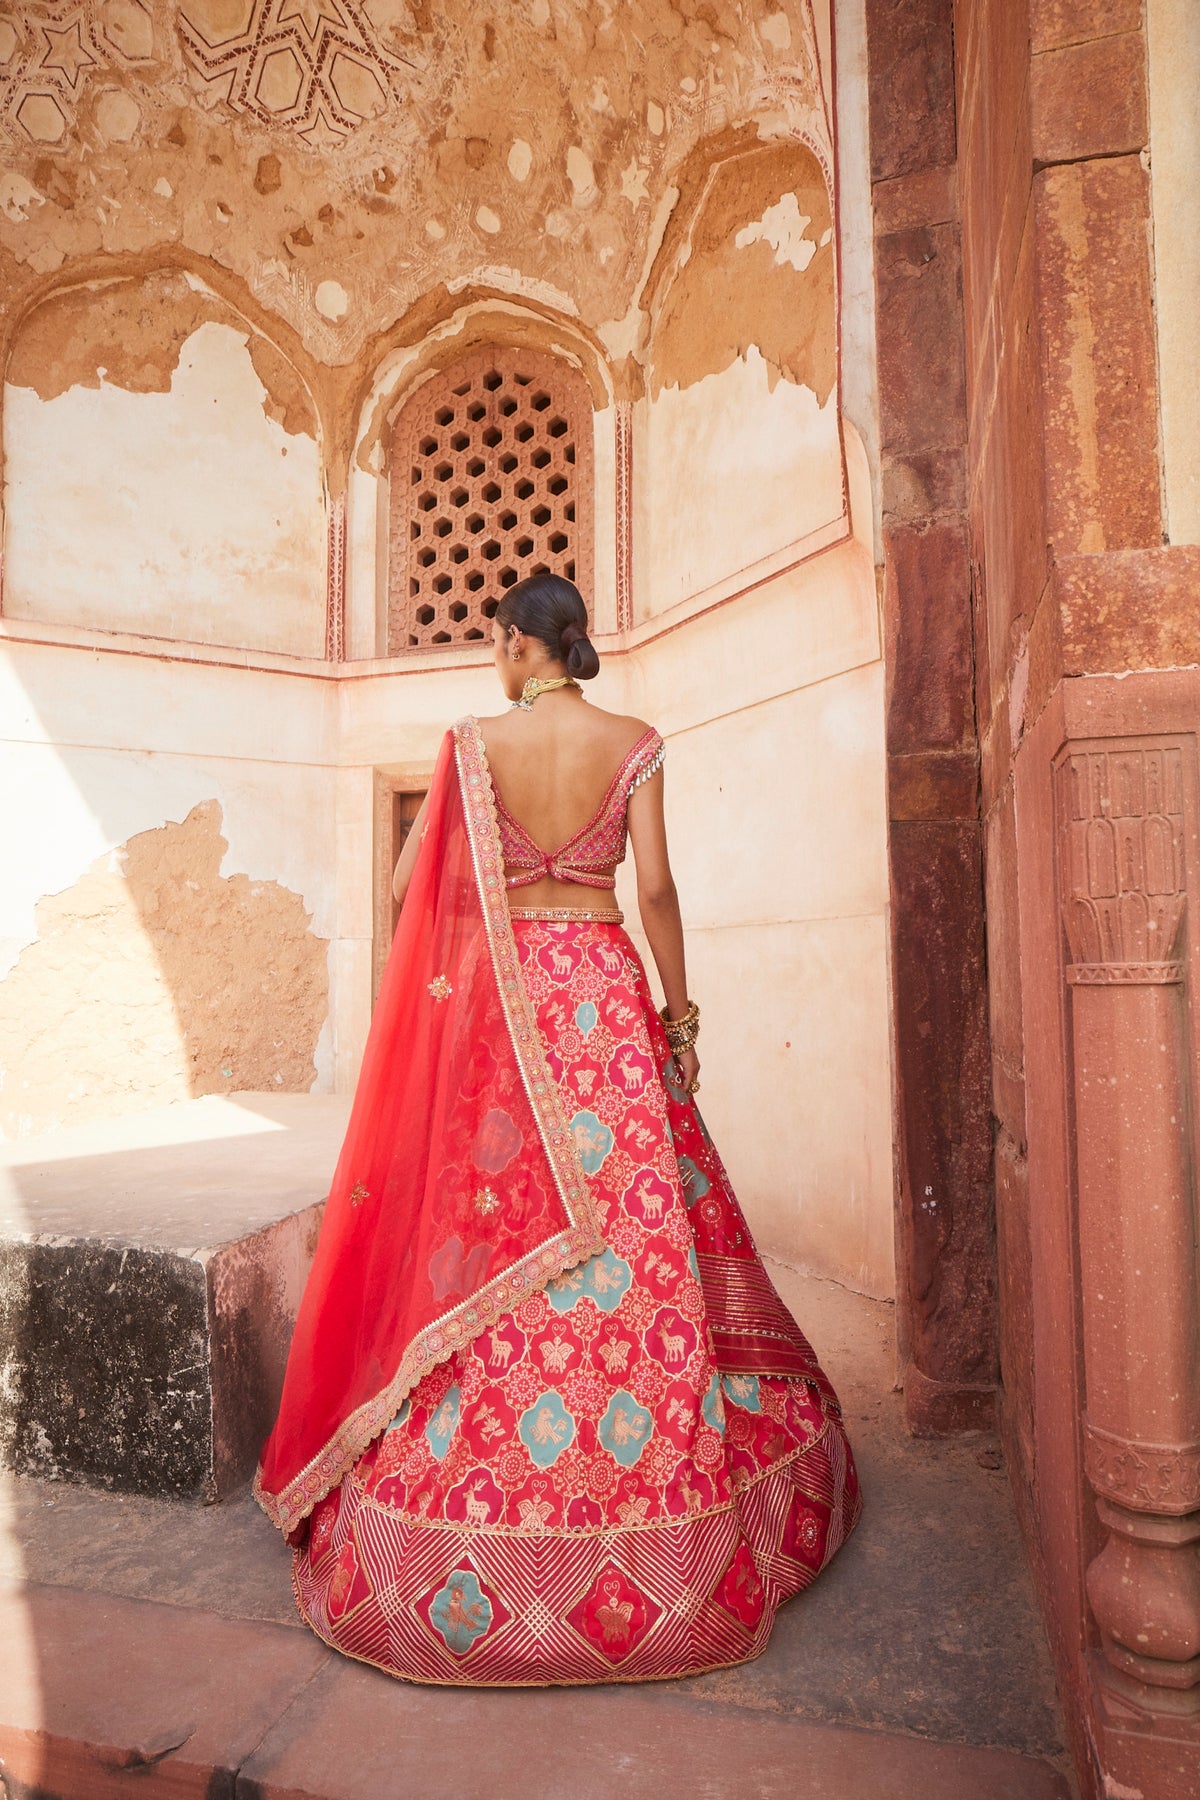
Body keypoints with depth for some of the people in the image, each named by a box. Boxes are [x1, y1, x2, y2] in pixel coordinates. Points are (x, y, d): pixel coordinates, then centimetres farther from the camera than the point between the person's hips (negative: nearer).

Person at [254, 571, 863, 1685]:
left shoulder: (472, 744, -1)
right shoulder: (632, 744, 0)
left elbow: (412, 884, -2)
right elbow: (654, 885, -6)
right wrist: (680, 1010, 2)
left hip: (495, 994, 0)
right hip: (603, 987, 1)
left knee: (492, 1231, 7)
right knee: (630, 1224, 7)